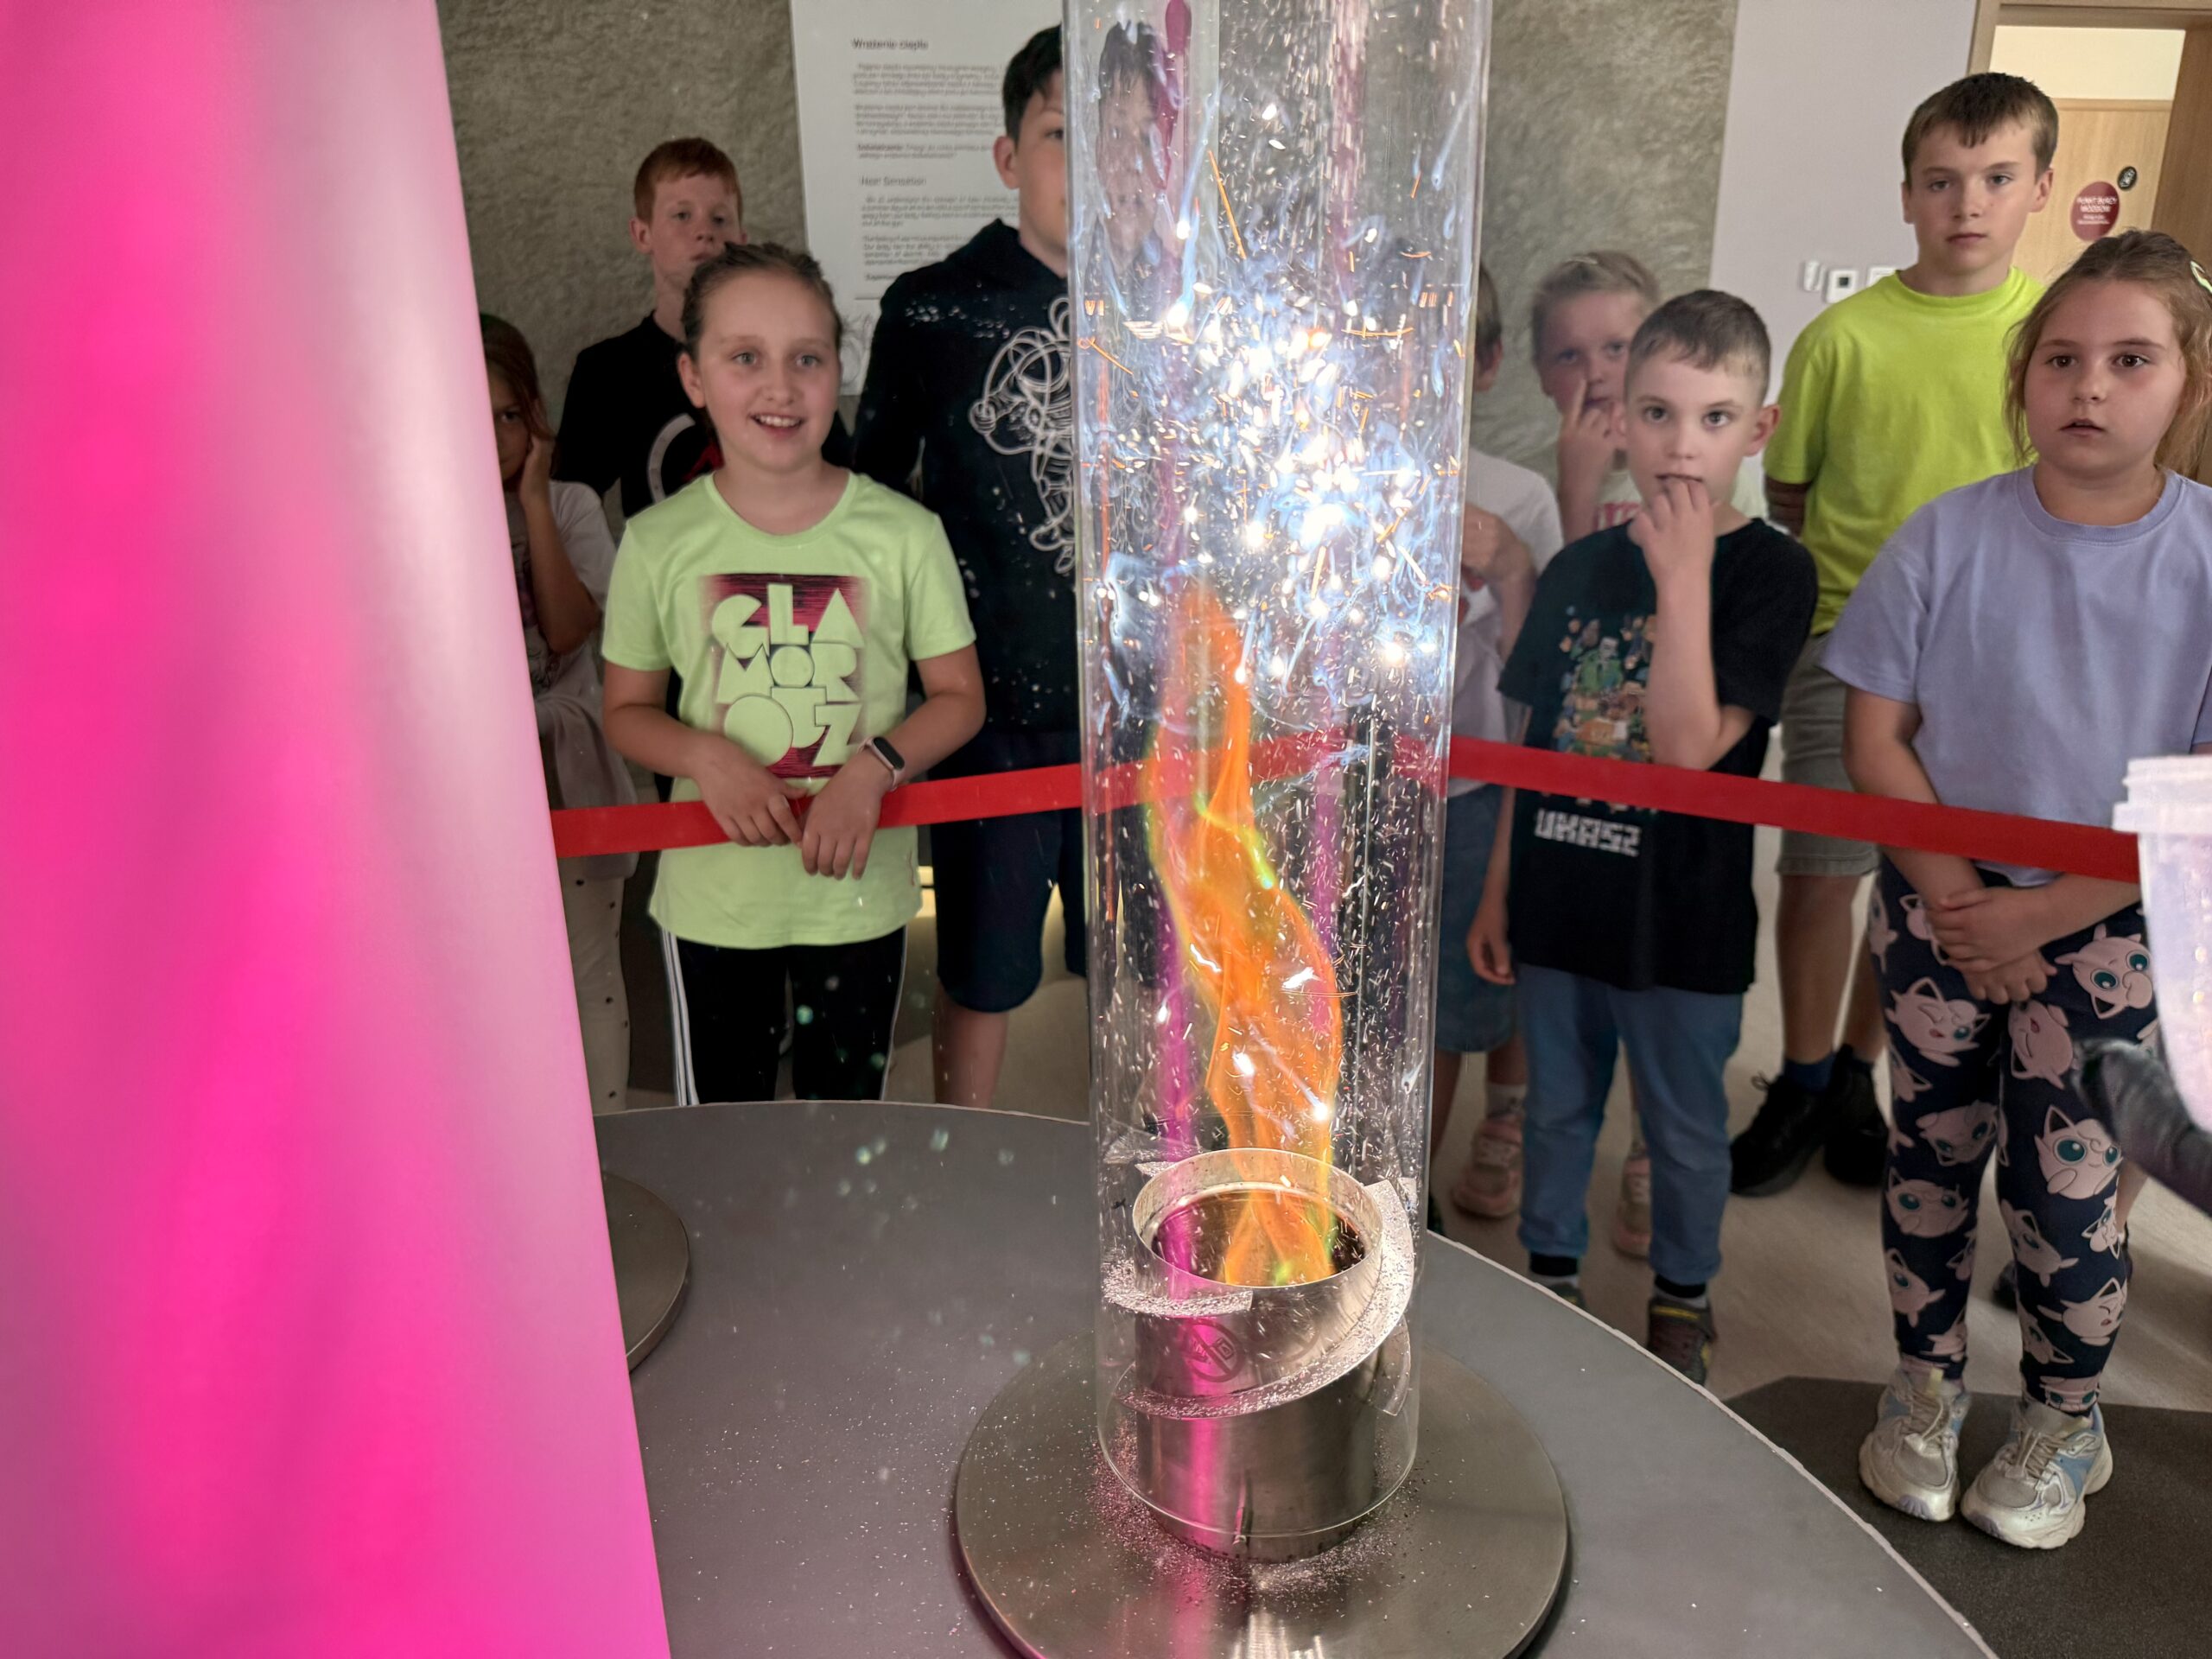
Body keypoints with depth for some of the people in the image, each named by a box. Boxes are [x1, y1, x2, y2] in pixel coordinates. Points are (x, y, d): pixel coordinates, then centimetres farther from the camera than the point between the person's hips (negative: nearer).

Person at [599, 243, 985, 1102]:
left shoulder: (903, 532, -8)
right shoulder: (658, 542, -5)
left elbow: (958, 696, -2)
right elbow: (627, 710, 4)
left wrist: (874, 768, -19)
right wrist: (705, 756, -16)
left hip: (859, 891, 0)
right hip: (712, 896, 1)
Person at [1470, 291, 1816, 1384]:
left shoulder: (1771, 573, -11)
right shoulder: (1577, 568, 2)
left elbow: (1689, 746, -23)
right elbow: (1533, 747, 7)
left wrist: (1684, 580, -24)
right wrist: (1498, 890, 8)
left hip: (1682, 916, -4)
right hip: (1558, 902, 4)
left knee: (1684, 1128, 15)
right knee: (1556, 1109, 19)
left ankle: (1681, 1301, 38)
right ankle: (1550, 1277, 40)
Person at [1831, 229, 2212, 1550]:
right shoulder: (1950, 537, -5)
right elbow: (1876, 734, -3)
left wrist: (2041, 912, -15)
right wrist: (1954, 896, -11)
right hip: (1941, 904, 1)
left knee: (2066, 1184, 5)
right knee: (1934, 1151, 11)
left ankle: (2065, 1421, 31)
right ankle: (1926, 1389, 33)